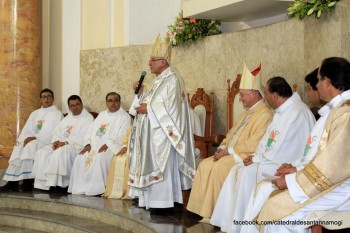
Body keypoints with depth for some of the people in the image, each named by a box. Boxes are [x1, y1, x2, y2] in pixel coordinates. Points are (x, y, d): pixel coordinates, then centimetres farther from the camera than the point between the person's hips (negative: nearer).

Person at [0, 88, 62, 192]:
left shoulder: (57, 114, 2)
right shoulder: (35, 114, 21)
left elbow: (51, 133, -11)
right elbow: (27, 129, 11)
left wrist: (34, 138, -17)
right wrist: (24, 139, -11)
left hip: (48, 142, -6)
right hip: (32, 140, 6)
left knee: (31, 146, -31)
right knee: (18, 148, -20)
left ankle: (28, 180, -31)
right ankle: (12, 181, -26)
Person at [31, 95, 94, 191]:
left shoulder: (88, 118, 0)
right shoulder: (66, 119, 24)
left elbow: (83, 138, -13)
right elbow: (57, 132, 18)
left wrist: (66, 142, -19)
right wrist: (56, 141, -6)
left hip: (77, 146, -7)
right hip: (61, 144, 7)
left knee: (60, 152, -36)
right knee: (42, 152, -16)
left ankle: (59, 183, -31)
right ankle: (42, 183, -19)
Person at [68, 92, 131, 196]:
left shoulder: (124, 117, 4)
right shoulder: (102, 115, 24)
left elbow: (123, 135, -10)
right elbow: (91, 130, 18)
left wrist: (107, 144, -22)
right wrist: (88, 144, -1)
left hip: (112, 148, -6)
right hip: (95, 147, 6)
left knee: (99, 158, -34)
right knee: (80, 158, -19)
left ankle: (97, 188, -27)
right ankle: (81, 187, -16)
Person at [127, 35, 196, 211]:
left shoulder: (172, 81, -11)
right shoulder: (158, 80, 18)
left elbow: (170, 107, -21)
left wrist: (148, 109, -17)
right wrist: (141, 94, 5)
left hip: (162, 133, -9)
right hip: (151, 133, 9)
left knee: (160, 166, -7)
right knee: (151, 165, 9)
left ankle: (162, 203, -3)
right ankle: (152, 200, 14)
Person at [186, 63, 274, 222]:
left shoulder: (265, 115, -14)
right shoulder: (247, 113, 20)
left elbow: (254, 144, -22)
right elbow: (232, 133, 22)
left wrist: (229, 151, -18)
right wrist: (222, 148, 3)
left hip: (246, 157, -10)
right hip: (231, 153, 10)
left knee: (218, 168, -27)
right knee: (205, 165, -6)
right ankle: (208, 211, -7)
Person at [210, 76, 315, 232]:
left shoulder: (297, 113, -21)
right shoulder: (281, 111, 12)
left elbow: (283, 151, -23)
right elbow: (268, 138, 16)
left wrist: (257, 159, -13)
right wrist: (255, 155, -1)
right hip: (274, 159, 10)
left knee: (248, 173, -24)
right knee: (237, 170, -5)